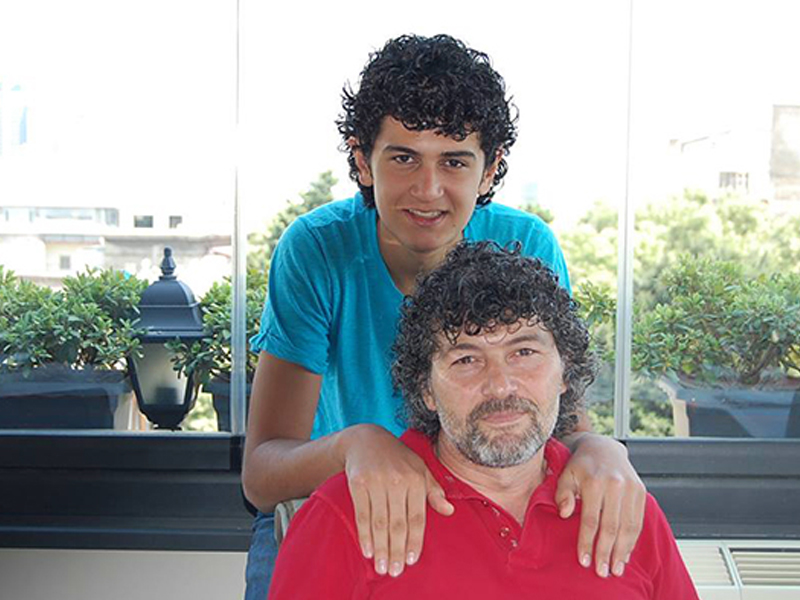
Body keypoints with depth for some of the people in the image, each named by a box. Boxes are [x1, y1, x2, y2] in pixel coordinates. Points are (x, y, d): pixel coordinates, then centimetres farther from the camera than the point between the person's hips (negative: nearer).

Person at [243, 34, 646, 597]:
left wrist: (600, 448, -36)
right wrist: (356, 443, -45)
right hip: (327, 509, -3)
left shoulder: (528, 248, -15)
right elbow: (260, 474, -23)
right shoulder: (316, 251, -20)